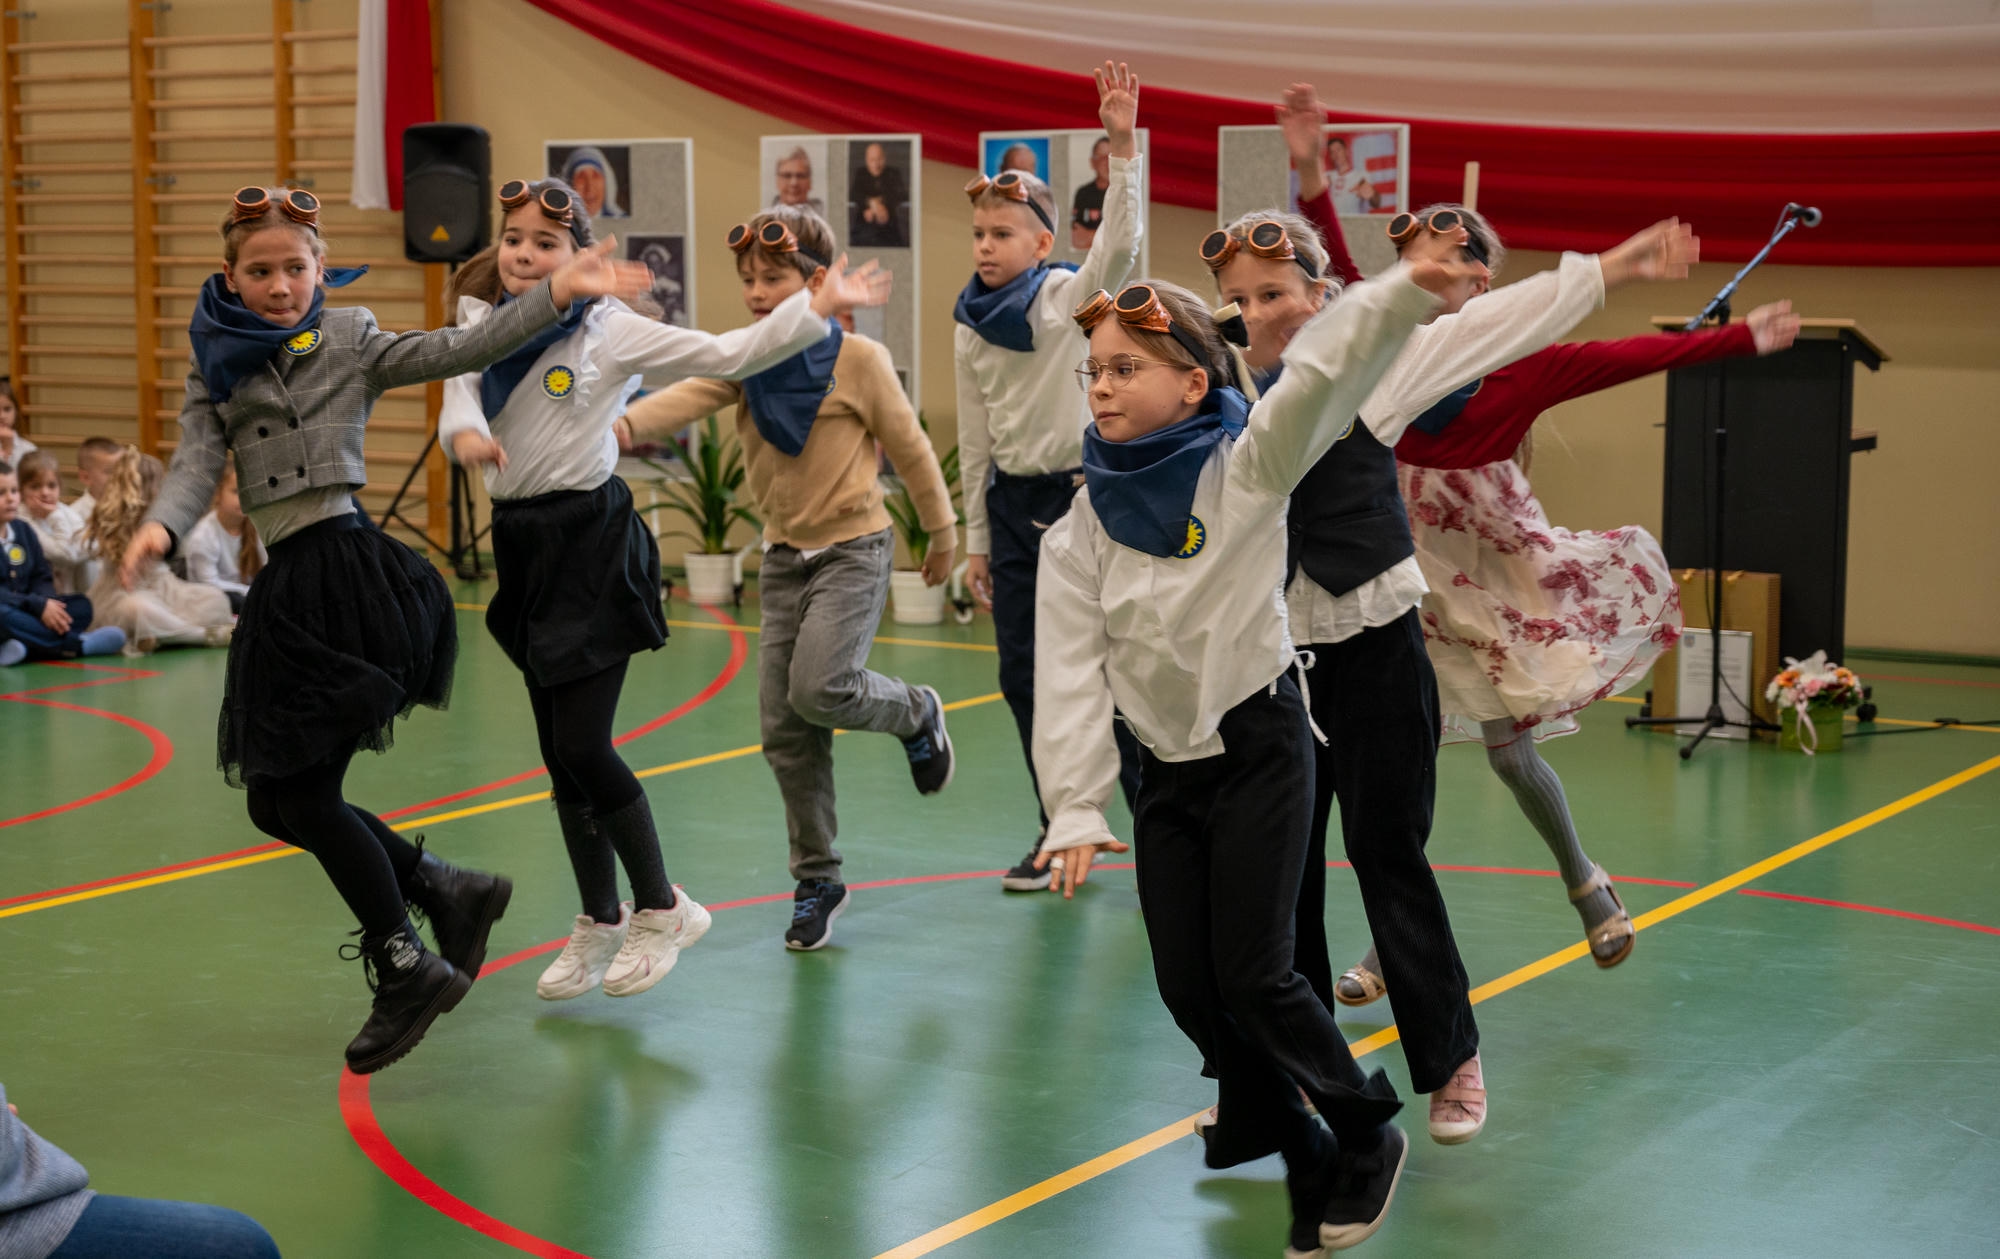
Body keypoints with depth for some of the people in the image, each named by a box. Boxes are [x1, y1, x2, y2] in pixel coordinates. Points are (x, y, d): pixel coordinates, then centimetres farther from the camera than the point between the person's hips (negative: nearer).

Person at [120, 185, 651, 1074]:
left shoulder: (349, 342, 2)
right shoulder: (217, 368, 13)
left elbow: (460, 350, -8)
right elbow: (198, 462, 0)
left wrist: (557, 293, -17)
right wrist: (160, 528, -21)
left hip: (343, 571, -6)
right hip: (286, 588, 6)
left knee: (302, 791, -7)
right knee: (275, 800, 8)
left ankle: (405, 968, 7)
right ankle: (448, 892, 22)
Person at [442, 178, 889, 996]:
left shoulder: (609, 330, -6)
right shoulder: (484, 330, 7)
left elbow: (729, 355, -6)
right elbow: (459, 398, -7)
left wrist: (816, 307, -14)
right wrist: (465, 433, -30)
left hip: (593, 539, -5)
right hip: (522, 541, 5)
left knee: (583, 746, -9)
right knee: (559, 753, 11)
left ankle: (661, 909, 12)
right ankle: (599, 923, 27)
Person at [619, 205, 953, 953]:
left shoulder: (858, 360, -10)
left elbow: (910, 449, -1)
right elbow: (684, 399, -18)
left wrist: (942, 535, 7)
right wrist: (619, 426, -37)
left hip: (853, 548, -5)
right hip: (783, 555, 5)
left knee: (818, 688, -24)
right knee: (783, 728, 3)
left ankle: (915, 712, 9)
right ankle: (817, 881, 15)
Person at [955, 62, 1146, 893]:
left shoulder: (1071, 297, -7)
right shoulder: (969, 330, 7)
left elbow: (1122, 245, -28)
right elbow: (974, 442, 12)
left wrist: (1122, 147, -38)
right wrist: (976, 542, 12)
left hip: (1083, 493, -5)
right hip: (1014, 504, 5)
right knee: (1023, 677, 7)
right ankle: (1061, 832, 20)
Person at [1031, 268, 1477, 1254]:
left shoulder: (1246, 470, -11)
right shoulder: (1081, 531, -1)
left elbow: (1322, 376, -26)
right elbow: (1069, 673, -4)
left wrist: (1406, 290, -40)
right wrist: (1075, 807, -10)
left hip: (1259, 746, -5)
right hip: (1164, 769, 5)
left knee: (1252, 976, -6)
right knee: (1187, 988, 5)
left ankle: (1368, 1135, 19)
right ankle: (1308, 1167, 25)